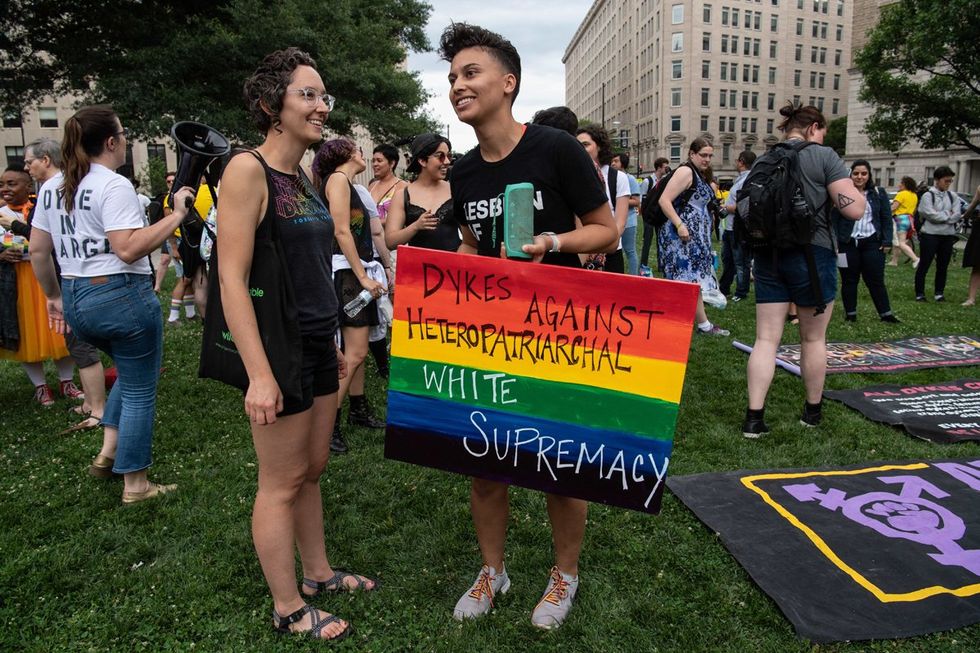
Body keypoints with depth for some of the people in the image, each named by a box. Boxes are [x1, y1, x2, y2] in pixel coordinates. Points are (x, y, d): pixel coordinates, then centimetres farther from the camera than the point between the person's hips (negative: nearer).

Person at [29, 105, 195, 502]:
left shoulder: (52, 188, 11)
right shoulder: (114, 186, -14)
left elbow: (37, 250, 14)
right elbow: (129, 249, -24)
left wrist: (54, 296, 24)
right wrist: (176, 215, -20)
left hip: (76, 300, 9)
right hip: (121, 296, -9)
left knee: (130, 371, 29)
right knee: (139, 390, 5)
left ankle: (107, 453, 25)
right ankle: (135, 485, 14)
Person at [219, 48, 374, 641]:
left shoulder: (304, 178, 11)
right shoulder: (248, 169, -14)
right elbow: (232, 275, -19)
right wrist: (259, 375, -22)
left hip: (319, 344, 8)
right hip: (279, 348, -8)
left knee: (312, 469, 19)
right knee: (281, 483, 6)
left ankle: (318, 572, 37)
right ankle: (288, 608, 23)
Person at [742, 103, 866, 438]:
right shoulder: (824, 156, -6)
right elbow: (854, 209, -12)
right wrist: (858, 191, 8)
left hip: (768, 255, 4)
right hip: (812, 254, -4)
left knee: (766, 338, 3)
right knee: (814, 338, 12)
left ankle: (754, 418, -3)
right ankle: (812, 411, 27)